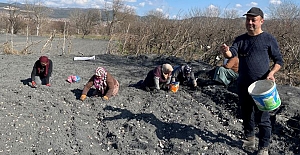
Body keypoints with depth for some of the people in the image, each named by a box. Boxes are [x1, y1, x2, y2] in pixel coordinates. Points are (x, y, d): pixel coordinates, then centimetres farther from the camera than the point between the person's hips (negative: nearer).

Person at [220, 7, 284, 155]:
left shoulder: (269, 39, -4)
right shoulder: (240, 39, 6)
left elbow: (279, 60, 2)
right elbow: (232, 53, -13)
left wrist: (271, 72, -17)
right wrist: (226, 51, -36)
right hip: (243, 85, 4)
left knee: (262, 118, 1)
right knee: (246, 114, 17)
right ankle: (249, 139, 37)